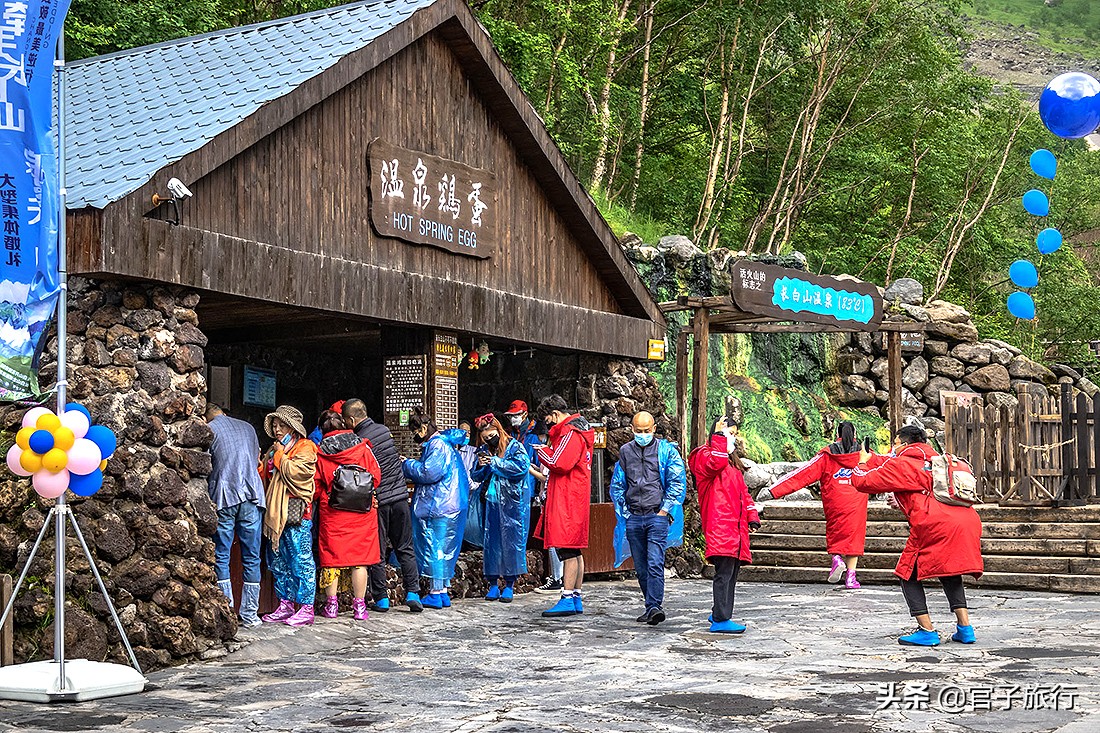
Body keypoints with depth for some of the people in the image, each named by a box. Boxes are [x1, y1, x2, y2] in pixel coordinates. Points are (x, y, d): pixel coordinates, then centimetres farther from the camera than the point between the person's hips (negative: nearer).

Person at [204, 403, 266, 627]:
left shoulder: (209, 430, 3)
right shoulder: (248, 428, 16)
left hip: (223, 499, -3)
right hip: (252, 496, 3)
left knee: (221, 557, 3)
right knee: (251, 558, 6)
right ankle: (249, 614, 6)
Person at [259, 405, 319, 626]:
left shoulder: (305, 447, -2)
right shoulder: (273, 450, 22)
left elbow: (297, 472, -16)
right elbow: (264, 475, 23)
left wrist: (280, 456, -6)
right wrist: (260, 463, 5)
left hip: (296, 513, -8)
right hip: (276, 513, 8)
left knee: (301, 560, -8)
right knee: (277, 561, 9)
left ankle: (306, 608, -6)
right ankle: (285, 605, 16)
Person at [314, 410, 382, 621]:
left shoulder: (320, 453, -2)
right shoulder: (362, 448, -1)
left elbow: (316, 488, 1)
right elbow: (376, 477, 2)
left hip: (331, 512, 0)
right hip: (361, 511, 0)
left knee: (331, 557, 7)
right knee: (360, 558, 4)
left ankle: (331, 605, 9)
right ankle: (359, 606, 5)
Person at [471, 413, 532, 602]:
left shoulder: (515, 447, -1)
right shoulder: (483, 451, 13)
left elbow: (521, 466, -17)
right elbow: (476, 477, 15)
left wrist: (495, 462, -13)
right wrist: (481, 466, -7)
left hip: (512, 503, -4)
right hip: (490, 501, 4)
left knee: (511, 540, -3)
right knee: (490, 540, 2)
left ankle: (509, 585, 2)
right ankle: (493, 584, 9)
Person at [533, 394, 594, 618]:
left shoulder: (571, 433, -13)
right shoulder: (577, 430, 19)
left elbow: (560, 463, -21)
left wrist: (541, 451, -5)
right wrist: (548, 451, 5)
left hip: (568, 499, -11)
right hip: (575, 499, 11)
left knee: (568, 550, -10)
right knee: (575, 551, 12)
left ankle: (568, 599, -10)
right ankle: (576, 599, 16)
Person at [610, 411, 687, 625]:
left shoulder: (667, 451, 2)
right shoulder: (625, 452, 12)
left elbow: (678, 483, 0)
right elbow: (617, 485, 18)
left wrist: (665, 510, -7)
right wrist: (623, 512, 8)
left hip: (657, 516, -4)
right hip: (633, 518, 4)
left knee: (655, 564, -15)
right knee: (641, 567, 8)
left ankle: (654, 606, -18)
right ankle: (652, 605, 18)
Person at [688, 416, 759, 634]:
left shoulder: (733, 463, 27)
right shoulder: (704, 456, -1)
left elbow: (743, 492, 29)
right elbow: (715, 463, -25)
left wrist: (752, 516, 19)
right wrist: (719, 437, -18)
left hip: (736, 526, 9)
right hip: (719, 525, -9)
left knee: (732, 573, 12)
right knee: (724, 573, -14)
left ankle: (720, 614, 22)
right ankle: (720, 620, -15)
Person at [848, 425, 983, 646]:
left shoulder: (900, 464, 7)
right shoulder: (935, 460, 29)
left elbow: (862, 482, 8)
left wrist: (863, 462, 27)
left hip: (935, 525, -7)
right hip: (968, 521, 7)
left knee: (909, 575, 7)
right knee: (949, 574, 25)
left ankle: (927, 631, 0)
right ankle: (965, 628, 15)